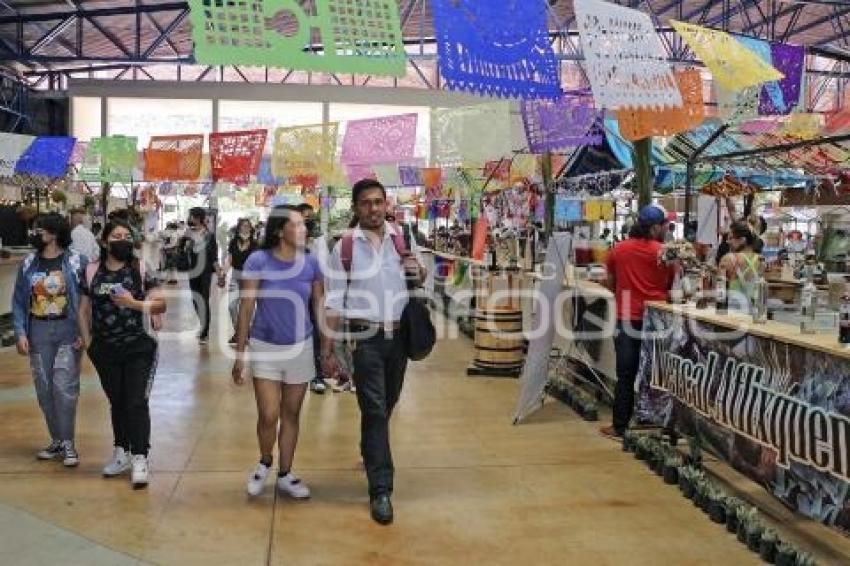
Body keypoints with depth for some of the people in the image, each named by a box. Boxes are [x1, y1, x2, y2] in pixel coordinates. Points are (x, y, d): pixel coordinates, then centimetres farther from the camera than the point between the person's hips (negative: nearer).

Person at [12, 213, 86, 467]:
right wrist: (20, 333, -1)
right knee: (44, 389, 8)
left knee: (64, 387, -7)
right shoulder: (28, 263, 6)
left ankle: (68, 443, 5)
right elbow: (18, 301, 9)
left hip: (67, 331, -4)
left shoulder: (76, 261, -5)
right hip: (38, 332, 4)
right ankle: (56, 440, 23)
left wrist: (84, 332, -11)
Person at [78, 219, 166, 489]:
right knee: (116, 402, 15)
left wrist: (134, 303, -19)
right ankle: (121, 452, 29)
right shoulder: (92, 272, 4)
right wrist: (87, 342, 2)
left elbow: (161, 305, -5)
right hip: (105, 350, 3)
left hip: (139, 347, -3)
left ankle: (139, 459, 1)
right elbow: (84, 310, 10)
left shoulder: (141, 270, -3)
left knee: (136, 403, -4)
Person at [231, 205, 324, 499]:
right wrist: (239, 353, -9)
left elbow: (320, 306, 4)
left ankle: (285, 475, 28)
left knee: (291, 415, 12)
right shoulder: (258, 261, -13)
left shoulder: (311, 262, -5)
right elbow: (246, 309, -9)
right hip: (265, 347, -2)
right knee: (268, 416, -4)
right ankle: (264, 463, 26)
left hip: (301, 348, 3)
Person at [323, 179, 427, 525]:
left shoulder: (401, 239, 5)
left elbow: (420, 278, 19)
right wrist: (327, 349, -7)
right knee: (374, 411, -4)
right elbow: (334, 302, -4)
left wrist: (419, 270, -6)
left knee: (386, 407, 17)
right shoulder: (345, 247, -4)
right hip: (365, 337, -4)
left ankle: (371, 455, 43)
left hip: (399, 335, 4)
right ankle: (381, 490, 0)